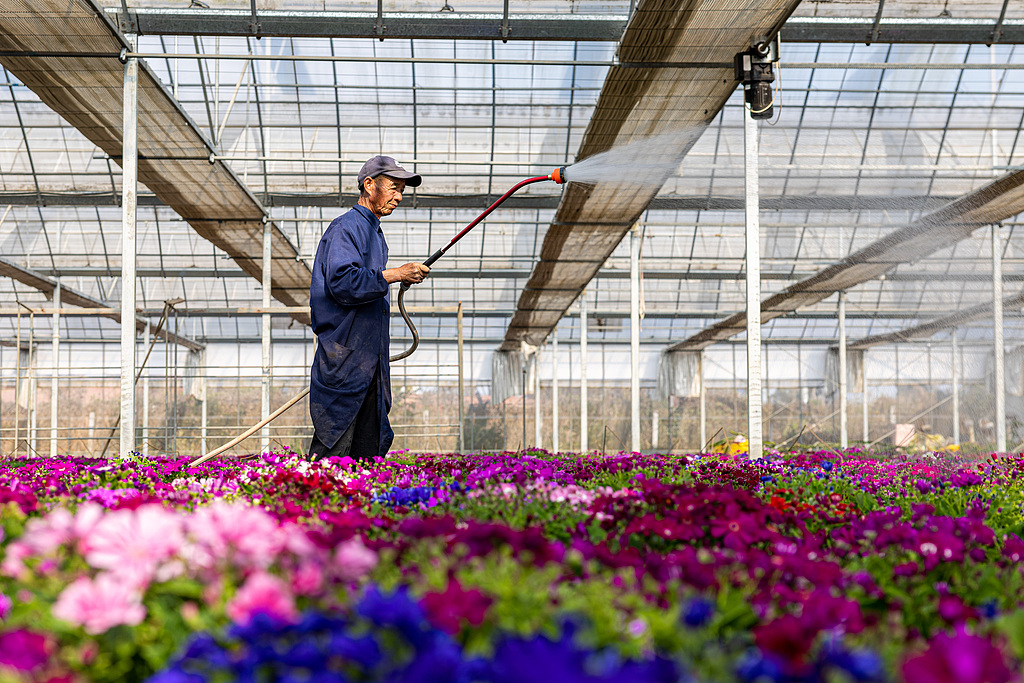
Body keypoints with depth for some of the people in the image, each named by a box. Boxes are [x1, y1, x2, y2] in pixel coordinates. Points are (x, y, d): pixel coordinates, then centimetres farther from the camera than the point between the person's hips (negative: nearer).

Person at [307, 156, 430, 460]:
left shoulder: (375, 232, 22)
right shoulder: (346, 227, -7)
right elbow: (341, 281, -22)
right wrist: (394, 274, -20)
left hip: (370, 363, 9)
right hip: (343, 361, -9)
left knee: (368, 455, 6)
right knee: (333, 451, -8)